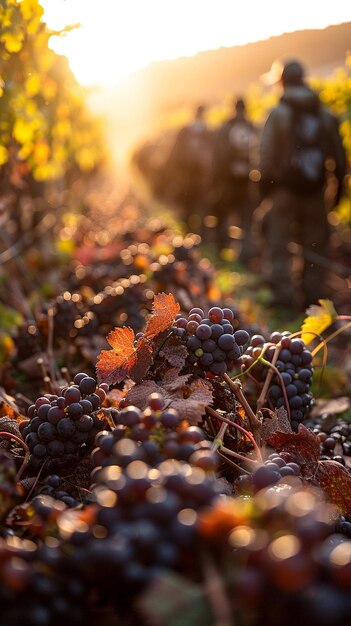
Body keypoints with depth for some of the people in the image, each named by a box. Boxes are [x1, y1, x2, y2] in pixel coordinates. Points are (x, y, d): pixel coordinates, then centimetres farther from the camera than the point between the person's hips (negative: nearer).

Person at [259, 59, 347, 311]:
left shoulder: (278, 114, -5)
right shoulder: (327, 115, 6)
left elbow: (267, 156, -7)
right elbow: (339, 156, 9)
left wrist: (266, 186, 1)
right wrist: (338, 185, 16)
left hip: (285, 188, -3)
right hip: (316, 189, 3)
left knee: (280, 245, 3)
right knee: (316, 247, 10)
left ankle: (283, 295, -3)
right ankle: (314, 297, 12)